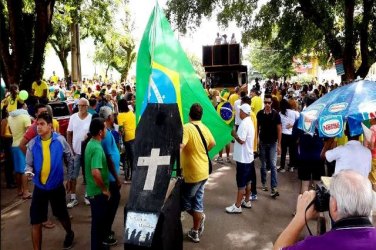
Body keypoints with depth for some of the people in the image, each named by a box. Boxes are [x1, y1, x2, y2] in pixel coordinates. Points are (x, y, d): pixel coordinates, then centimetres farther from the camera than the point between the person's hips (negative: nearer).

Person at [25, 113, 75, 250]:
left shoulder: (60, 140, -10)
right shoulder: (32, 143, -7)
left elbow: (69, 158, 2)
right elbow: (29, 163, 1)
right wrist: (29, 170, -22)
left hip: (57, 186, -1)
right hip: (39, 187, 1)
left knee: (62, 215, 18)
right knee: (35, 221, 1)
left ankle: (69, 234, 47)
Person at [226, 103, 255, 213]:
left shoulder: (244, 123, -21)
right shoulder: (249, 122, 10)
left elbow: (241, 140, -25)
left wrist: (234, 134, -10)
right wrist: (237, 134, 5)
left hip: (243, 158, -10)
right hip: (248, 157, 10)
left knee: (241, 183, -2)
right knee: (247, 181, 18)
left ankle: (237, 206, 7)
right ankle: (247, 201, 30)